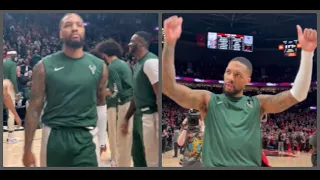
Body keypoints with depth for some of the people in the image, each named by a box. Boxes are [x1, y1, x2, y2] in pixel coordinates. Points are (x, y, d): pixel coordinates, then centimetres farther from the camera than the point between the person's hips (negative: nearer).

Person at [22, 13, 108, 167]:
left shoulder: (99, 66, 2)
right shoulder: (44, 66, -5)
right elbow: (34, 109, -2)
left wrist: (102, 140, 13)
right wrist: (27, 149, -3)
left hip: (87, 137, 1)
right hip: (54, 136, -1)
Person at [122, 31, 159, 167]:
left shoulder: (150, 62, -16)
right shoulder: (137, 64, 15)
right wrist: (127, 118, 25)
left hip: (150, 116, -10)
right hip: (139, 116, 10)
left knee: (153, 161, -2)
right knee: (137, 156, 20)